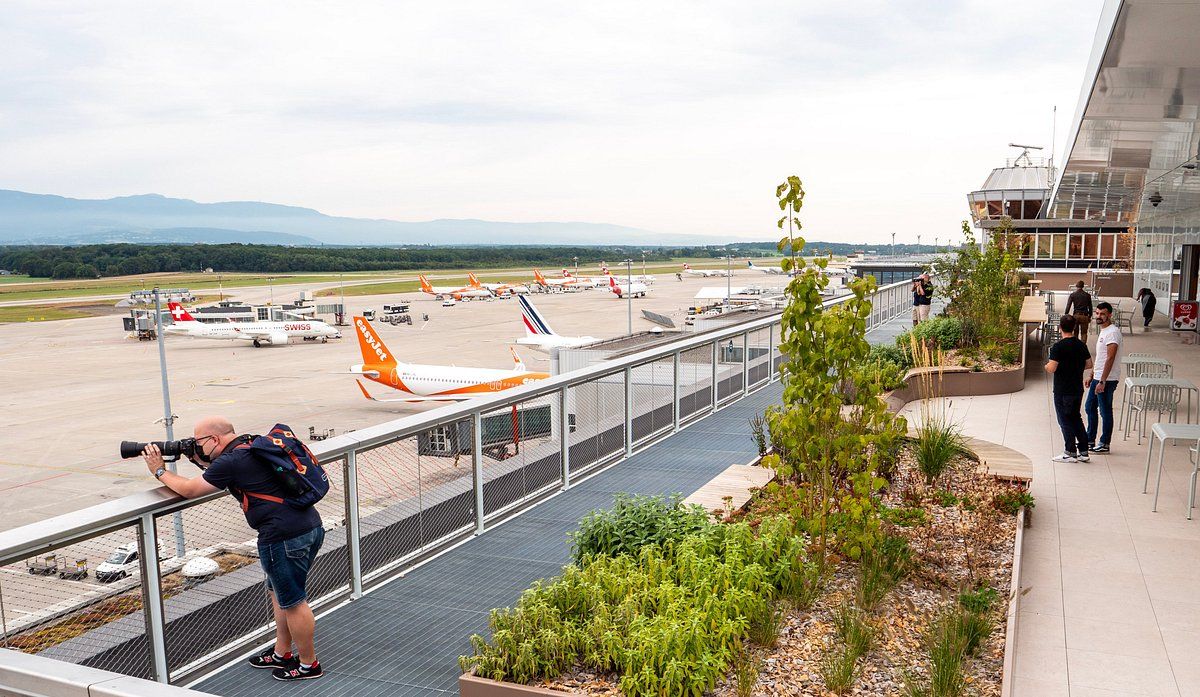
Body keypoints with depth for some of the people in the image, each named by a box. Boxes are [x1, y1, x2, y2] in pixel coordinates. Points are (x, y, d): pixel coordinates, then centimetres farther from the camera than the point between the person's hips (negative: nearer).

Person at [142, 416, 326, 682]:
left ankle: (308, 664, 18)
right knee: (279, 592, 23)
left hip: (285, 536, -10)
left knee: (292, 601, 5)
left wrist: (160, 471, 14)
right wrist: (201, 462, 19)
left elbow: (189, 490, -1)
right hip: (310, 527, 10)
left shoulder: (231, 460, -12)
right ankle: (281, 654, 35)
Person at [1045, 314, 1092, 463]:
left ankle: (1070, 452, 7)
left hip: (1062, 391, -6)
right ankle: (1083, 451, 17)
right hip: (1078, 389, 6)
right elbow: (1089, 364, 12)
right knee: (1076, 418, 17)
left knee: (1065, 420, 3)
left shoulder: (1058, 346, -17)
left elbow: (1051, 369, -20)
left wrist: (1046, 365, 1)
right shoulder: (1081, 345, 3)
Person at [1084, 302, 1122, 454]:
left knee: (1105, 411, 0)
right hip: (1098, 378, 10)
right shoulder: (1102, 331, 13)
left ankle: (1105, 444, 10)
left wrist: (1102, 381, -26)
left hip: (1107, 380, -10)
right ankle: (1090, 440, 27)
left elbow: (1110, 359, -24)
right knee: (1090, 407, 17)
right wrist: (1091, 376, 23)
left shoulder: (1112, 332, -18)